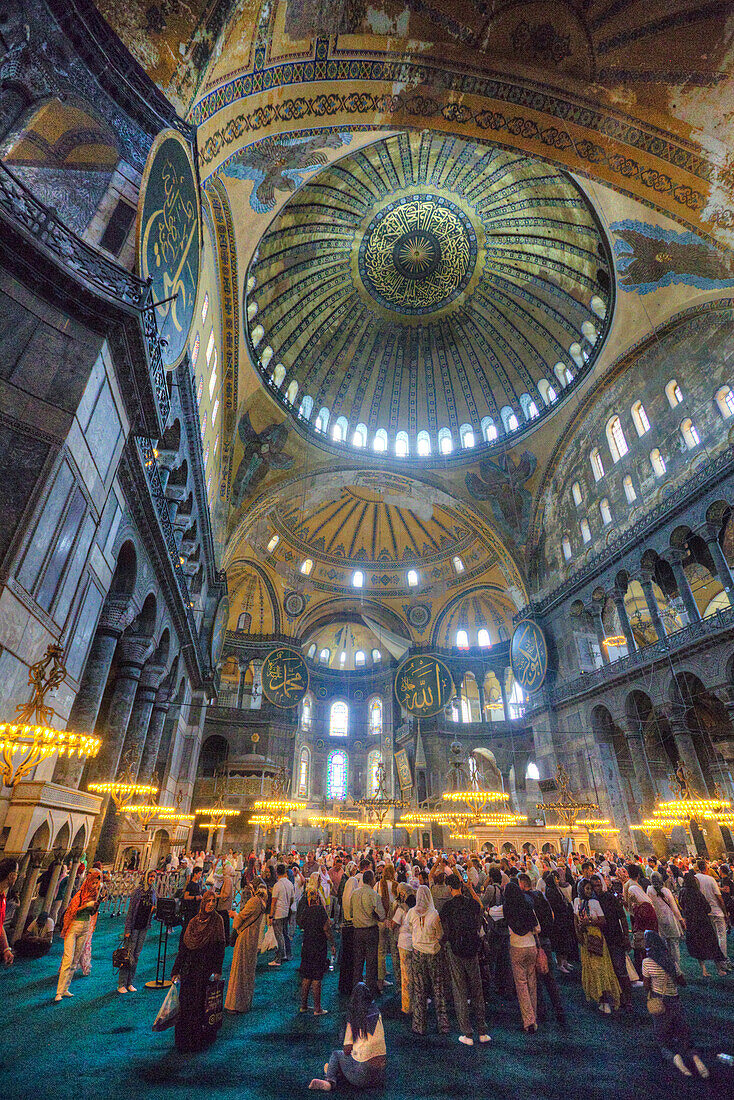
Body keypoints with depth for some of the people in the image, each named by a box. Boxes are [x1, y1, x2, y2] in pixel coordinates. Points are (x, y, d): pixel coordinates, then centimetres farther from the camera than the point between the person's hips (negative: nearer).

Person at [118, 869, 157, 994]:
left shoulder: (153, 893, 5)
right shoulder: (138, 891, -13)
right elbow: (131, 910, -11)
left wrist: (154, 910, -9)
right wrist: (128, 930, -13)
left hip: (144, 927, 6)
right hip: (134, 926, -6)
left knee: (136, 955, 11)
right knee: (128, 955, -2)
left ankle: (129, 983, 21)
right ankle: (121, 984, 11)